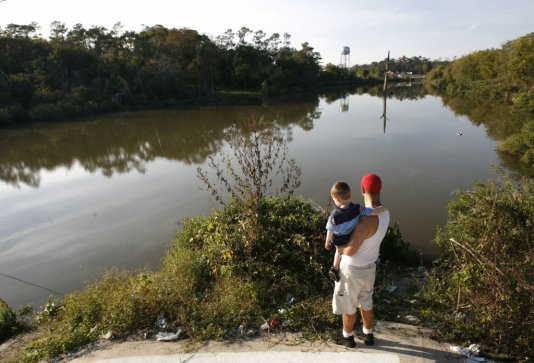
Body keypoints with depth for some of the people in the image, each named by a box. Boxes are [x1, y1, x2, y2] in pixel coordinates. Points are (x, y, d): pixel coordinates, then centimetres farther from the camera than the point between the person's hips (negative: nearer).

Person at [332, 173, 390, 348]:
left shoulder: (367, 220, -36)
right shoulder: (384, 212, -7)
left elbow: (349, 251, -28)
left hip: (353, 269, -8)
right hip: (370, 266, 8)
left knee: (348, 305, 17)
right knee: (366, 301, 27)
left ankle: (348, 337, 39)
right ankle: (368, 334, 46)